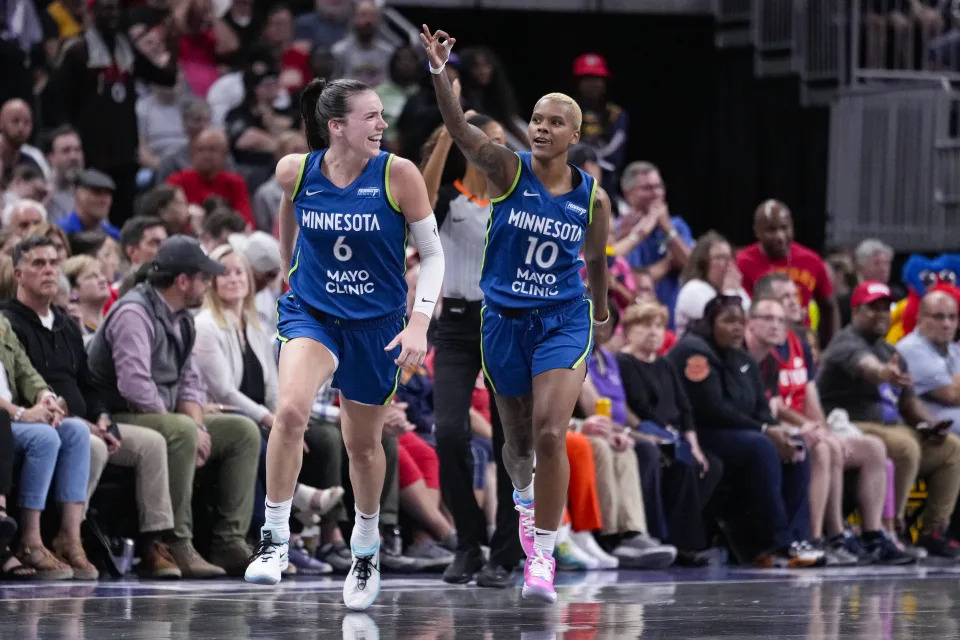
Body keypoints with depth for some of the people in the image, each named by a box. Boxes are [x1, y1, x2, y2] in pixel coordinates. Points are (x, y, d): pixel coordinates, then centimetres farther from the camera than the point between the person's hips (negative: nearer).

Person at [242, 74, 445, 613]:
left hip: (377, 324, 0)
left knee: (364, 444, 13)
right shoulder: (295, 171, -9)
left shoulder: (398, 174, -14)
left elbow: (433, 252, -7)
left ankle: (366, 550, 39)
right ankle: (276, 540, -15)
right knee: (291, 410, -28)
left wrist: (420, 322, -18)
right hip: (310, 313, 0)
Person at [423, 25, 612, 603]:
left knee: (550, 435, -17)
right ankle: (525, 498, 50)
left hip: (563, 322, -1)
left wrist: (601, 312, 27)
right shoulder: (508, 170, -8)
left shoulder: (592, 197, -3)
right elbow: (460, 128, -24)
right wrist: (440, 72, -41)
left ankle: (542, 555, -11)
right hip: (504, 320, 1)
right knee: (518, 440, 15)